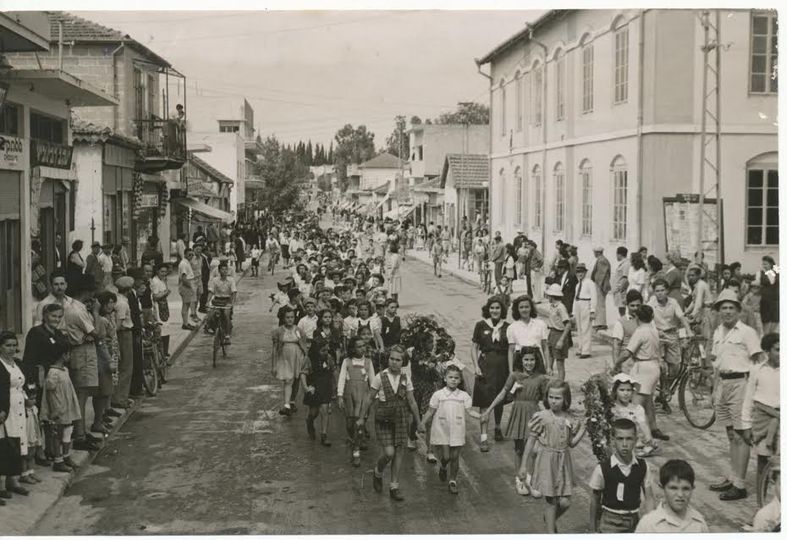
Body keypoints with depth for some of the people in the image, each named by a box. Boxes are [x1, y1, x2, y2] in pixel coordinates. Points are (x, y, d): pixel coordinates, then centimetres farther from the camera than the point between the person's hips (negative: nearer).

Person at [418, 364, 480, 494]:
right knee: (446, 456, -4)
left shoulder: (464, 396, 3)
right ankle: (443, 468, 31)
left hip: (457, 431, 1)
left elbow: (470, 411, 1)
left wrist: (481, 416, -15)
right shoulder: (438, 394, -1)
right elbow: (430, 412, 4)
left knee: (455, 457, 4)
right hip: (442, 431, -1)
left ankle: (452, 481, 19)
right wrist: (422, 422, -4)